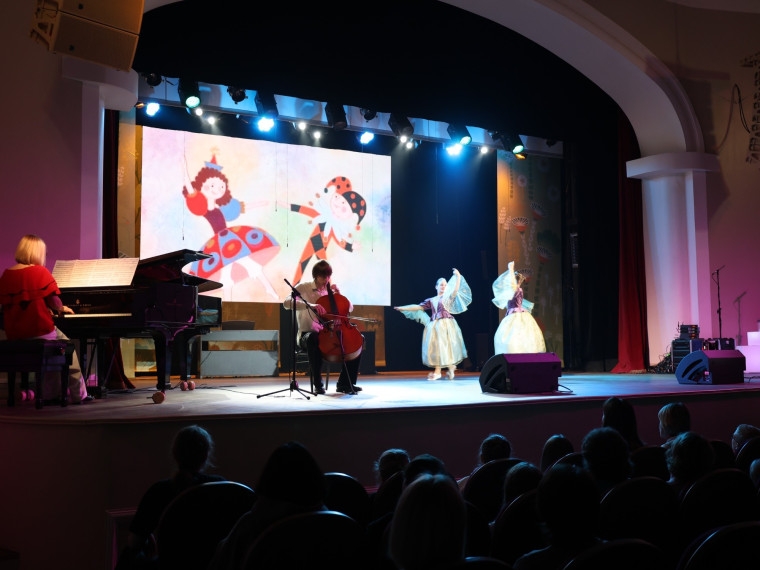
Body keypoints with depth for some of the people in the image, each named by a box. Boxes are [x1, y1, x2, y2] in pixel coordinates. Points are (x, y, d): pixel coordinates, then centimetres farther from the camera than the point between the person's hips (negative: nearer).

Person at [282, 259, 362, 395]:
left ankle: (344, 383, -3)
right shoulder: (303, 287, -4)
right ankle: (318, 384, -28)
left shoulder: (330, 289, 11)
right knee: (313, 339, -41)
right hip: (307, 334, -5)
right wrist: (310, 305, -37)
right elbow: (287, 303, -23)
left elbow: (349, 308, 13)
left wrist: (338, 294, -5)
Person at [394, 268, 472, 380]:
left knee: (447, 345, -7)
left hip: (446, 324, -3)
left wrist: (458, 277, -17)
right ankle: (437, 371, 2)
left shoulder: (449, 297, 8)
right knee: (435, 347, -1)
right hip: (434, 326, 3)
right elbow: (418, 307, 13)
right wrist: (402, 308, 9)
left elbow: (455, 290, -11)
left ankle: (451, 368, 6)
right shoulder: (431, 300, 15)